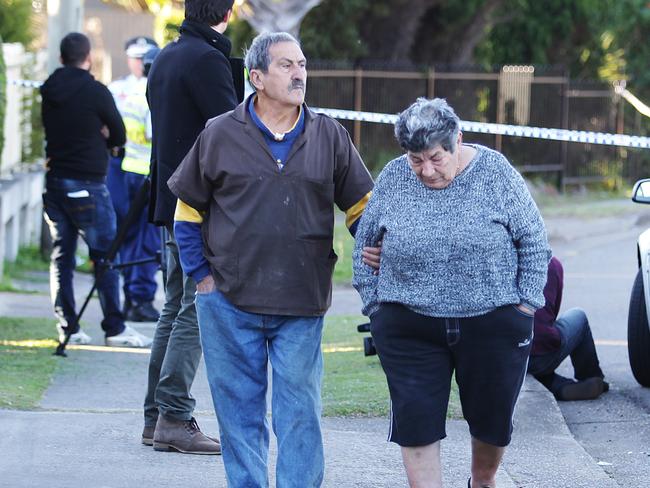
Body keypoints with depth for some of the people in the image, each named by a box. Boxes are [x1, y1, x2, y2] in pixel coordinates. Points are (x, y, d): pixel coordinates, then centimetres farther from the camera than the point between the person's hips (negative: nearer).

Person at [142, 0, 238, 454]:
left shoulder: (166, 58, 15)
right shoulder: (207, 59, -14)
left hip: (173, 203, 9)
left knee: (176, 307, 14)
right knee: (197, 310, -7)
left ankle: (156, 416, 16)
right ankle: (174, 418, -9)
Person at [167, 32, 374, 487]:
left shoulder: (329, 136, 6)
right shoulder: (221, 135, 2)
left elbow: (361, 207, 13)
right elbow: (188, 209, 10)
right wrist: (202, 275, 3)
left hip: (302, 308, 0)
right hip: (230, 302, 0)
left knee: (300, 413, -2)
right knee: (240, 411, 6)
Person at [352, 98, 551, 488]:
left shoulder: (495, 172, -5)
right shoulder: (393, 178, -1)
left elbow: (534, 241, 1)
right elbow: (365, 245, 11)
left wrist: (526, 305, -3)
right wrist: (375, 305, 6)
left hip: (493, 324, -1)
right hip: (409, 330, 1)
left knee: (492, 418, 11)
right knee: (416, 424, -5)